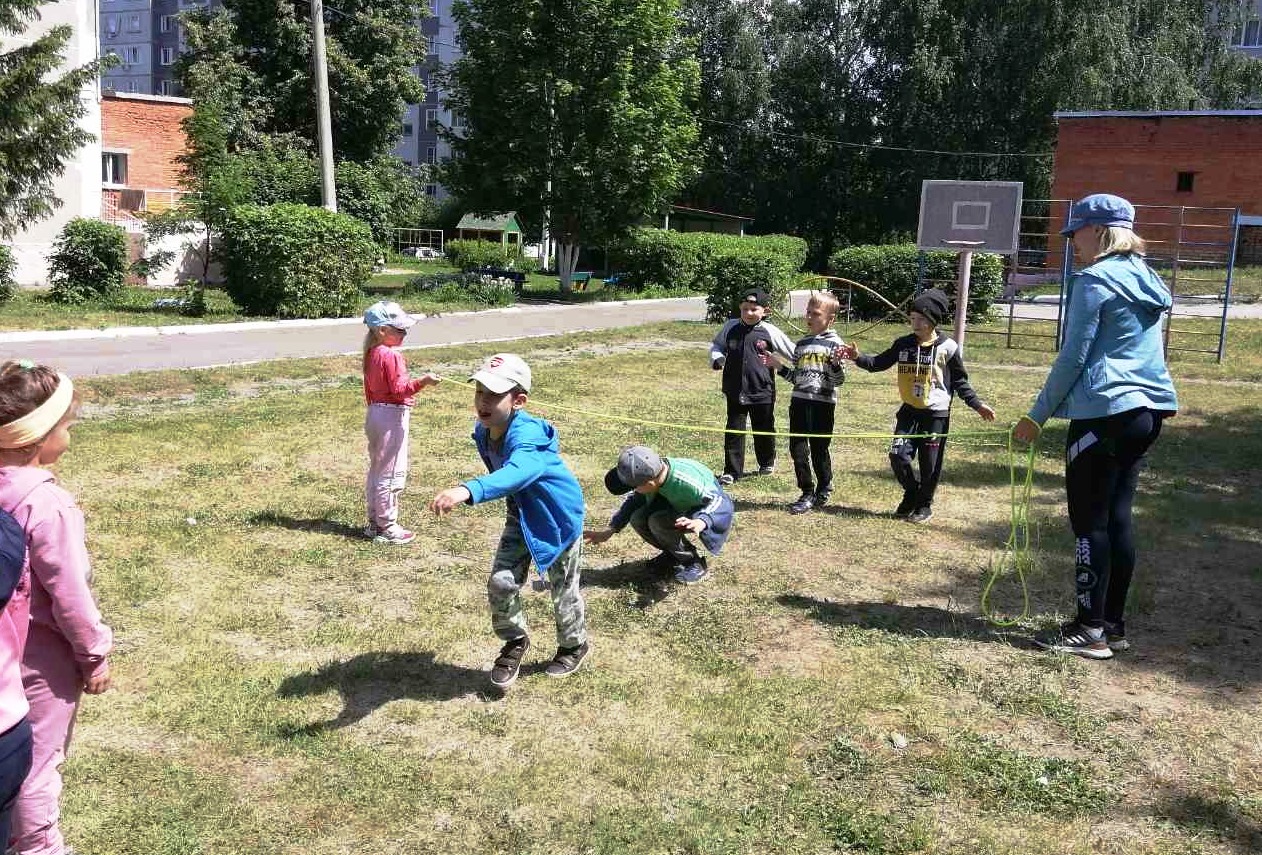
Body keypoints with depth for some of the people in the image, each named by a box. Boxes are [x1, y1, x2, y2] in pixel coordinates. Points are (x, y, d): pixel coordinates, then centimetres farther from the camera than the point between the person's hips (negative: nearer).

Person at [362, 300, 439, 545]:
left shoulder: (372, 353, 11)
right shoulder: (391, 355, -18)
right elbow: (398, 389, -22)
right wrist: (421, 382, -31)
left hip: (374, 412, 10)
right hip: (392, 416, -10)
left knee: (376, 470, 16)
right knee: (391, 472, -3)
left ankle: (374, 522, 25)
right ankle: (387, 527, 2)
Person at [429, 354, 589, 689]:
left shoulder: (526, 434, -39)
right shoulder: (483, 431, -13)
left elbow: (517, 471, -62)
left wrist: (468, 491, -76)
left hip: (558, 516, -6)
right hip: (521, 515, 6)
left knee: (563, 588, 12)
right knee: (501, 583, 0)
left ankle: (574, 645, 39)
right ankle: (515, 642, 26)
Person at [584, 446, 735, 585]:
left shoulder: (686, 482, -39)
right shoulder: (650, 472, -18)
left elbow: (716, 501, -33)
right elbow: (635, 500, -2)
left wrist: (701, 522, -53)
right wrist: (609, 530, -6)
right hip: (679, 506, 7)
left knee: (658, 521, -30)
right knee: (638, 519, -16)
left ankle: (695, 564, -11)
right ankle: (674, 553, 9)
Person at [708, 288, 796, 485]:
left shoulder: (770, 331, -5)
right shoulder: (731, 327, 1)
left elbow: (793, 353, 0)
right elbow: (716, 345, 11)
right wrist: (717, 358, -9)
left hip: (762, 391, -1)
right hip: (735, 391, 1)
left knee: (764, 430, 15)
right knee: (734, 431, 2)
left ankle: (767, 463, 39)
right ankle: (731, 471, 9)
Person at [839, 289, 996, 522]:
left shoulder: (947, 347, -6)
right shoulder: (904, 344, 2)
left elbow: (960, 382, 2)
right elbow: (879, 363, 9)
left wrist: (977, 404, -6)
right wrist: (858, 358, -8)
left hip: (936, 415, -3)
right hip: (909, 412, 3)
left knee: (930, 465, 4)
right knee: (898, 455, -6)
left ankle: (924, 505, 24)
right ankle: (911, 495, 19)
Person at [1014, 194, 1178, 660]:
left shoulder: (1094, 280, -10)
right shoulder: (1148, 280, 16)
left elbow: (1072, 357, -12)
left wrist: (1038, 415, -6)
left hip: (1106, 412, -9)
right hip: (1148, 411, 9)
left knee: (1089, 521, -2)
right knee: (1117, 517, 13)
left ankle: (1090, 632, 2)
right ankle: (1113, 623, 19)